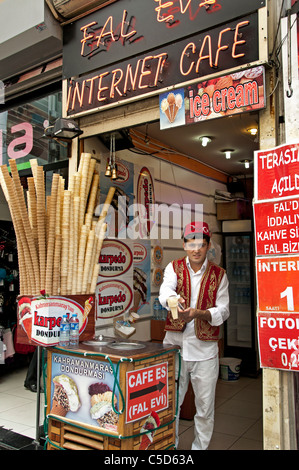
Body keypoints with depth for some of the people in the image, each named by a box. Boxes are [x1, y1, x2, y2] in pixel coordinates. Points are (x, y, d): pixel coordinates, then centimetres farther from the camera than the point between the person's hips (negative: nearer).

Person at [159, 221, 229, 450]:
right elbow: (165, 290, -18)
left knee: (205, 405, 9)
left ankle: (200, 447, 30)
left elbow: (223, 310, -2)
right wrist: (173, 299, -42)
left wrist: (200, 313, -22)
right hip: (175, 344, 0)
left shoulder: (219, 274, 4)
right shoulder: (174, 268, 3)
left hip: (205, 348, 0)